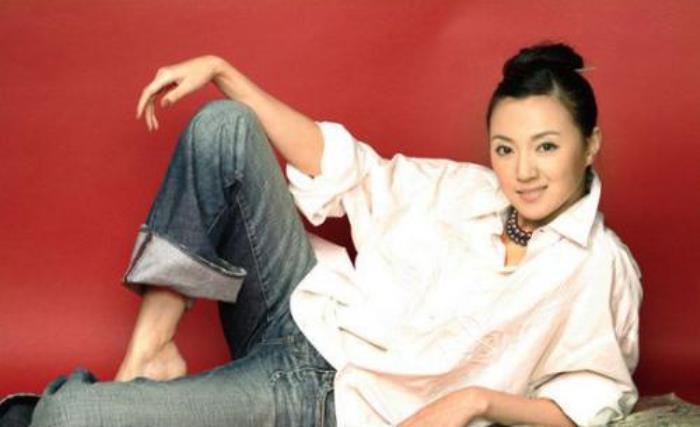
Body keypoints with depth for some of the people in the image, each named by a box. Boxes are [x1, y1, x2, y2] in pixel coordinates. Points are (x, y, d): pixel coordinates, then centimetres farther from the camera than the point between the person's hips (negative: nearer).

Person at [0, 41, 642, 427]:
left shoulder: (602, 269, -7)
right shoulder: (464, 189, 6)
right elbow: (336, 162, 10)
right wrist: (221, 72, 6)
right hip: (300, 312, 6)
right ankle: (149, 354, -9)